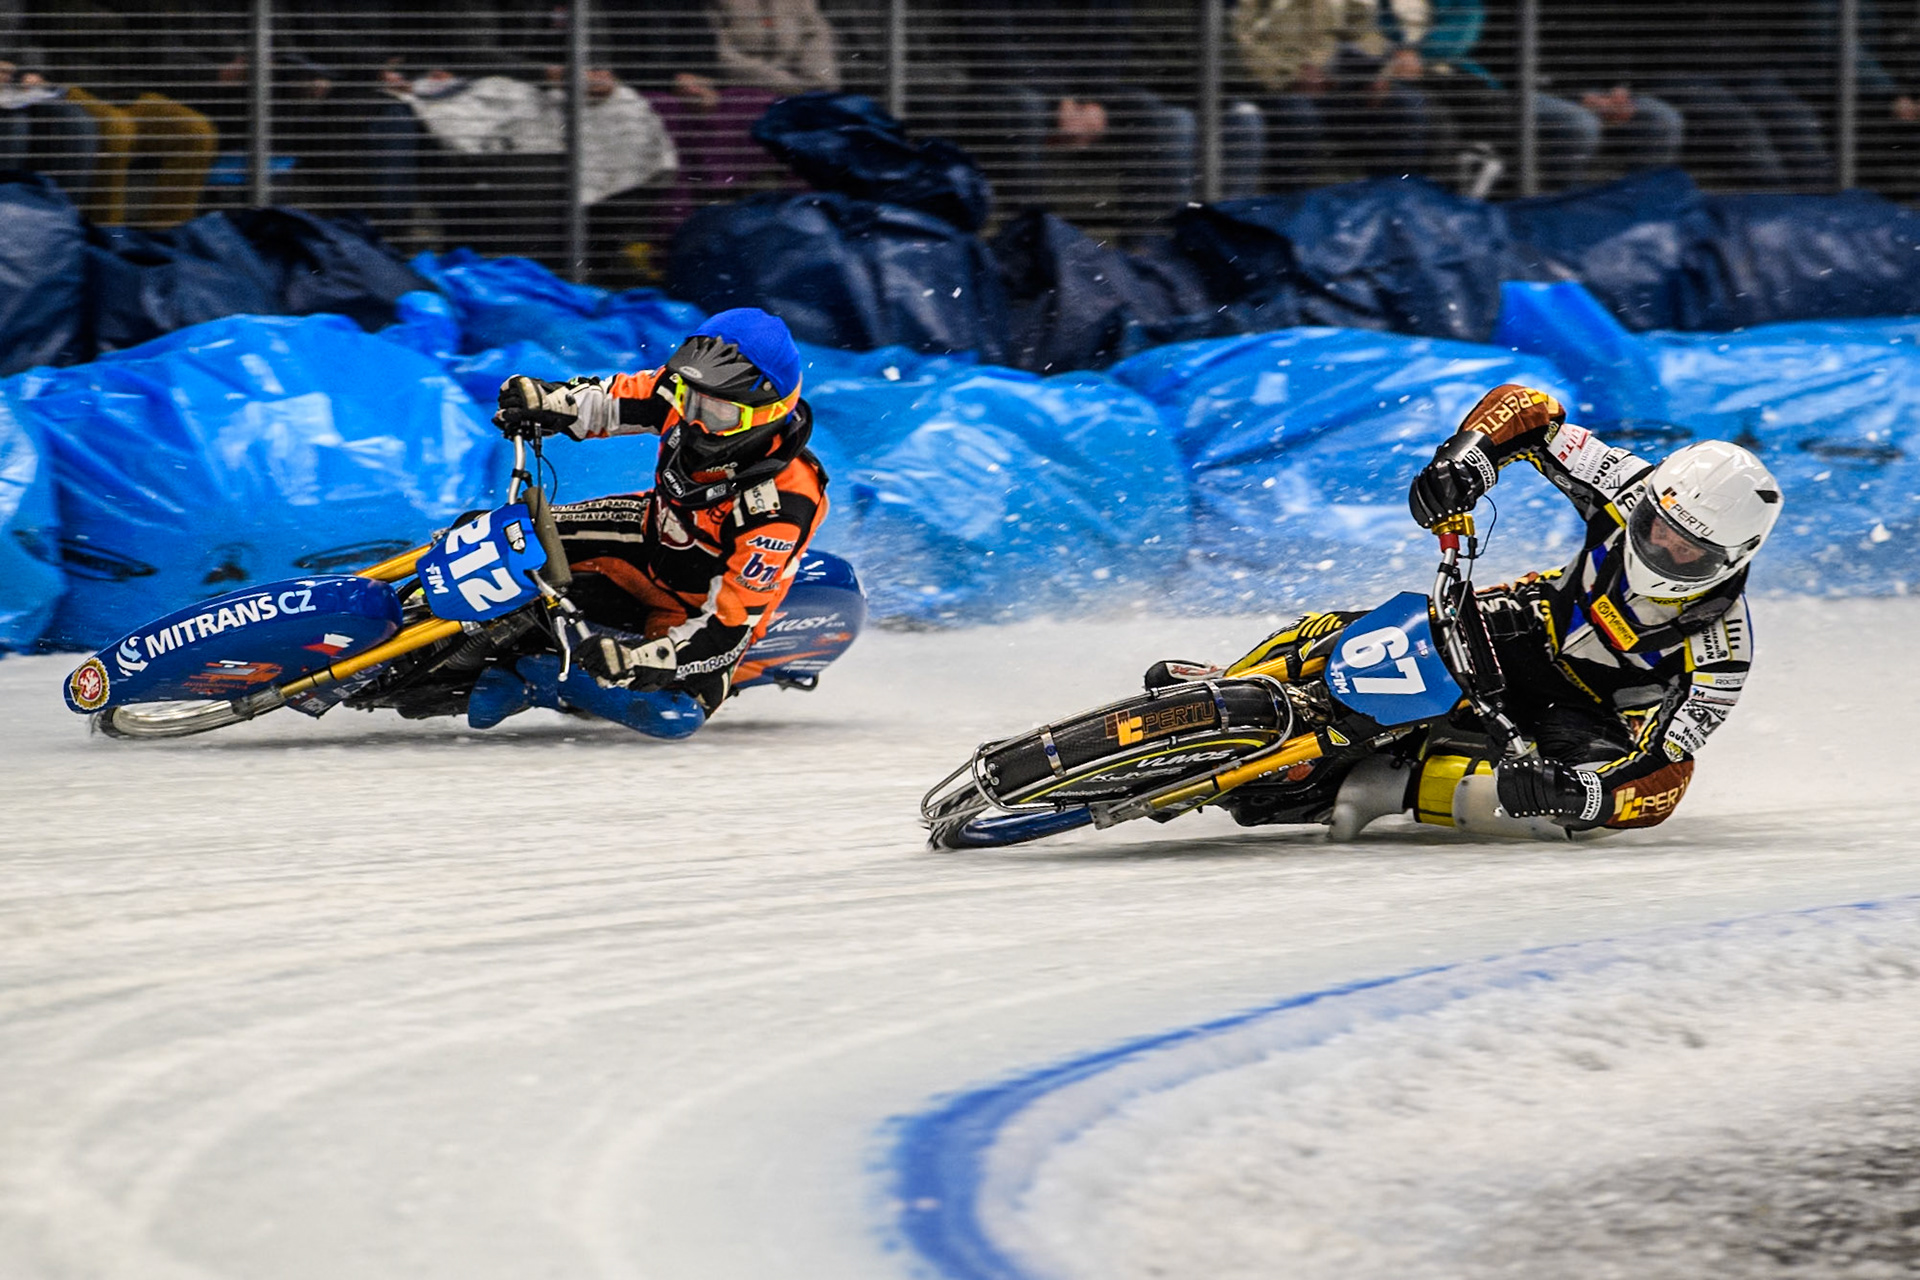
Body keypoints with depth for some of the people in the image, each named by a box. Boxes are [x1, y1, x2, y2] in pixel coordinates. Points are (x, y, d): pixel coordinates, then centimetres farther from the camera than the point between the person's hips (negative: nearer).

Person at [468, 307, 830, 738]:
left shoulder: (782, 506, -37)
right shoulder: (689, 397, -23)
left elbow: (730, 625, -36)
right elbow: (618, 398, -5)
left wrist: (642, 659, -47)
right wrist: (550, 401, -26)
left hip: (701, 607, -6)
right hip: (654, 535, 6)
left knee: (675, 715, -28)